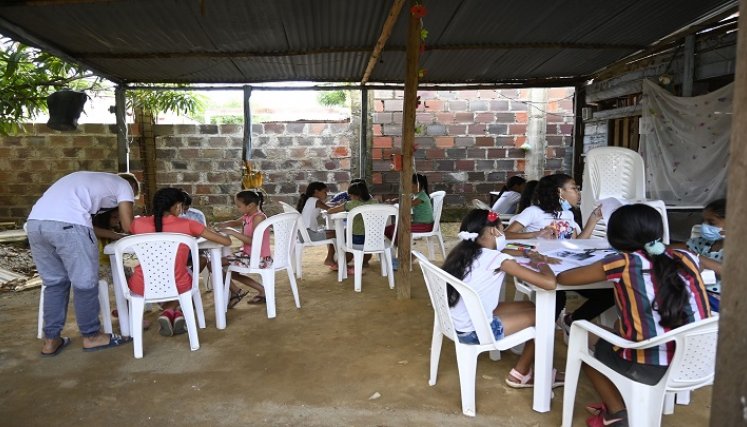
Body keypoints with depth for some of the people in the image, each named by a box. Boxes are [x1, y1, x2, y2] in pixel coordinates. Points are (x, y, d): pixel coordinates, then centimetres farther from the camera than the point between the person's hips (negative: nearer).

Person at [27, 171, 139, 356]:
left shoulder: (88, 179, 39)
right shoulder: (123, 184, 19)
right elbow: (128, 226, 15)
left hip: (35, 221, 8)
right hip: (67, 223, -8)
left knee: (54, 282, 19)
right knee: (85, 283, 7)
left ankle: (51, 340, 25)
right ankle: (91, 336, 20)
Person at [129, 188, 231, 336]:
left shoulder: (139, 223, -4)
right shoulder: (187, 225, -9)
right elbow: (226, 241, -4)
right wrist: (225, 235, 19)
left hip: (143, 287, 1)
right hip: (177, 286, 0)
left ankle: (168, 311, 16)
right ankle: (176, 312, 14)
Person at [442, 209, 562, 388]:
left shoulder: (463, 252, 5)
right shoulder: (497, 259, -17)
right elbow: (549, 283, -20)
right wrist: (542, 264, 0)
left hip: (456, 325, 8)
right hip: (474, 332, -8)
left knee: (528, 306, 19)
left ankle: (523, 370, 28)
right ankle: (520, 375, 25)